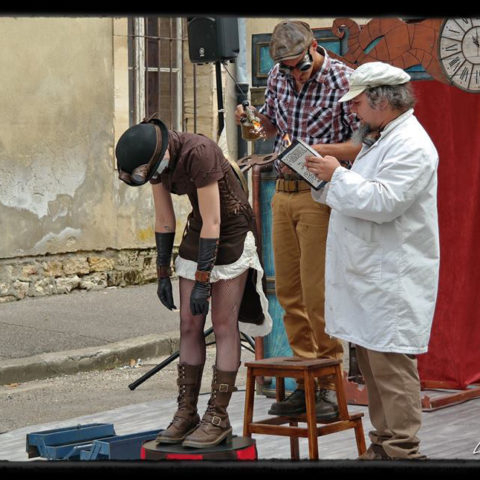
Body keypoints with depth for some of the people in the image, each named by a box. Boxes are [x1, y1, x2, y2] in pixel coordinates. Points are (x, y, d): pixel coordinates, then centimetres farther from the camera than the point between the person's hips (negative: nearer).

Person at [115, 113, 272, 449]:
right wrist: (164, 274, 6)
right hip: (198, 232, 7)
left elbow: (212, 222, -28)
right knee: (189, 324, 4)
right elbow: (164, 220, 3)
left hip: (232, 231, -7)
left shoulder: (198, 154, -31)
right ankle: (187, 413, 9)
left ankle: (219, 418, -2)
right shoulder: (155, 158, -8)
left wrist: (203, 281, -24)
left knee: (224, 324, -6)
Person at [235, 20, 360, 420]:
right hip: (283, 192, 7)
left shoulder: (343, 80, -12)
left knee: (317, 292, -8)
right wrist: (254, 120, -1)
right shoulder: (278, 76, 6)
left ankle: (331, 384, 1)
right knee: (288, 291, 7)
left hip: (319, 195, -7)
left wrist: (315, 151, -22)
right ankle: (306, 382, 15)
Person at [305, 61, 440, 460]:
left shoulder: (410, 144, -14)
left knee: (391, 362, -10)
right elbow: (361, 197, 25)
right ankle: (383, 444, 20)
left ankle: (402, 450, -6)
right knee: (371, 361, 13)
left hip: (393, 279, -10)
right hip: (370, 275, 10)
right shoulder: (379, 139, 20)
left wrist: (338, 175, -14)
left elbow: (383, 202, -23)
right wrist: (327, 180, 9)